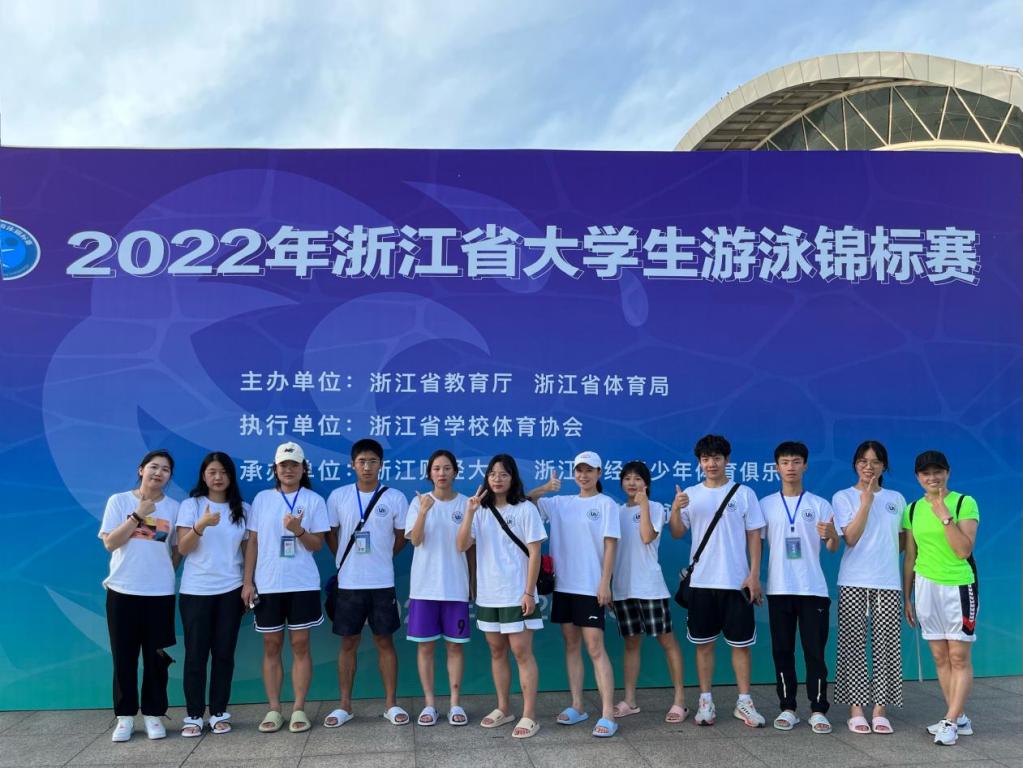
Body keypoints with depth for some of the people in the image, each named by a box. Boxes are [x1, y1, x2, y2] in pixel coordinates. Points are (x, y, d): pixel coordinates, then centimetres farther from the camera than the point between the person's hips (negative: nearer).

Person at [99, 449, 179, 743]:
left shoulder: (174, 507, 5)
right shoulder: (119, 501, 1)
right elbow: (110, 543, -7)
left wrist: (165, 572, 2)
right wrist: (138, 515, -14)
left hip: (160, 592, 1)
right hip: (123, 591, -1)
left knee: (156, 657, 4)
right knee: (124, 656, 4)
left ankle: (153, 714, 16)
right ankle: (125, 716, 15)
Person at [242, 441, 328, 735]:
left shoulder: (314, 500, 1)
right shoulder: (262, 498, 6)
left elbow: (317, 545, -2)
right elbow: (253, 542, 7)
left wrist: (298, 531, -21)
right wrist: (247, 581, 2)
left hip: (303, 584, -2)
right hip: (267, 585, 2)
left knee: (300, 645, 1)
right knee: (271, 646, 6)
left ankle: (299, 709, 9)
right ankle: (274, 710, 14)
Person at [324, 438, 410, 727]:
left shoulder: (395, 498, -2)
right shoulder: (338, 497, 0)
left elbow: (401, 537, 8)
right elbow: (330, 535, 9)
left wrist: (380, 560, 10)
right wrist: (347, 562, 8)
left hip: (382, 583, 0)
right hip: (348, 583, 1)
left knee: (385, 641, 6)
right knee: (348, 643, 8)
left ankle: (390, 704, 14)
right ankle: (345, 705, 17)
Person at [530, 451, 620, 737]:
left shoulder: (606, 504, -2)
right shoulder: (561, 503, 10)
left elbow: (610, 545, -7)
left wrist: (605, 582, -14)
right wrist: (545, 488, -11)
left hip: (591, 586, -5)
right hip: (564, 584, 5)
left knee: (595, 648, -8)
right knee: (571, 645, 11)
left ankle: (608, 714, -7)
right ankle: (577, 706, 20)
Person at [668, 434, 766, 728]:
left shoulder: (744, 493, 2)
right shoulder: (690, 494, 5)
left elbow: (754, 536, 2)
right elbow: (677, 533, 2)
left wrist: (754, 574, -5)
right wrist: (675, 509, -17)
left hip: (737, 581, -1)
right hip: (702, 581, 1)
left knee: (741, 643, 4)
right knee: (703, 643, 7)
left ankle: (744, 702, 16)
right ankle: (705, 701, 16)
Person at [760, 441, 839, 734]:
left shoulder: (820, 504, 3)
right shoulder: (766, 504, 5)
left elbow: (833, 548, 0)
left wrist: (830, 535, -22)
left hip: (813, 589, -1)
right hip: (779, 589, 1)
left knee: (815, 651, 1)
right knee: (782, 651, 5)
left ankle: (818, 710, 9)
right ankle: (787, 708, 14)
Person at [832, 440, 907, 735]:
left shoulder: (896, 499, 12)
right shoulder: (844, 497, 3)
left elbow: (902, 540, 19)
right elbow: (851, 538, -9)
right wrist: (866, 500, -12)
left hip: (888, 583, 2)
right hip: (853, 582, -2)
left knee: (886, 645, 1)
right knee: (853, 645, -1)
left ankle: (880, 711, 10)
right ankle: (856, 710, 7)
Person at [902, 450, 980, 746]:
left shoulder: (964, 503, -5)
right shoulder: (913, 510, 7)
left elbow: (964, 550, -14)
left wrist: (945, 517, -21)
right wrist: (906, 597, 10)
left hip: (959, 586, -4)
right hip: (926, 586, 4)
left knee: (959, 657, -3)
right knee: (940, 657, 7)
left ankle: (951, 722, 1)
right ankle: (959, 718, 17)